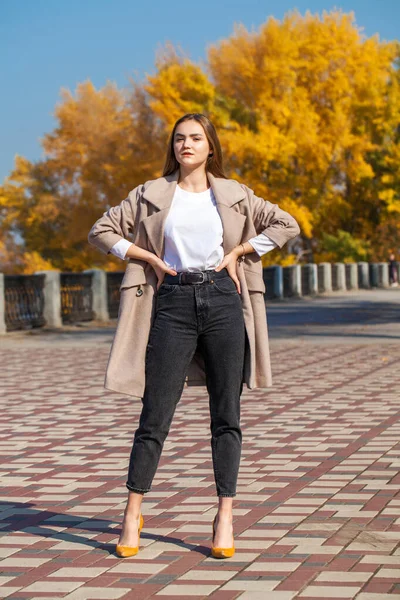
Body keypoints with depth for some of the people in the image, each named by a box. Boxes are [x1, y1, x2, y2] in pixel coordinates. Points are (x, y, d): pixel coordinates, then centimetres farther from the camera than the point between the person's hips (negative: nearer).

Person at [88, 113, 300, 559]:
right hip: (174, 304, -1)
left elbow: (286, 225, 12)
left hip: (222, 300, 1)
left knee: (226, 415, 1)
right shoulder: (151, 195, 8)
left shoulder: (233, 195, 10)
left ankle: (225, 516, 6)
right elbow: (101, 231, 10)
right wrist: (149, 258, 1)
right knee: (155, 416, -3)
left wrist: (237, 253, 4)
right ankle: (132, 514, 7)